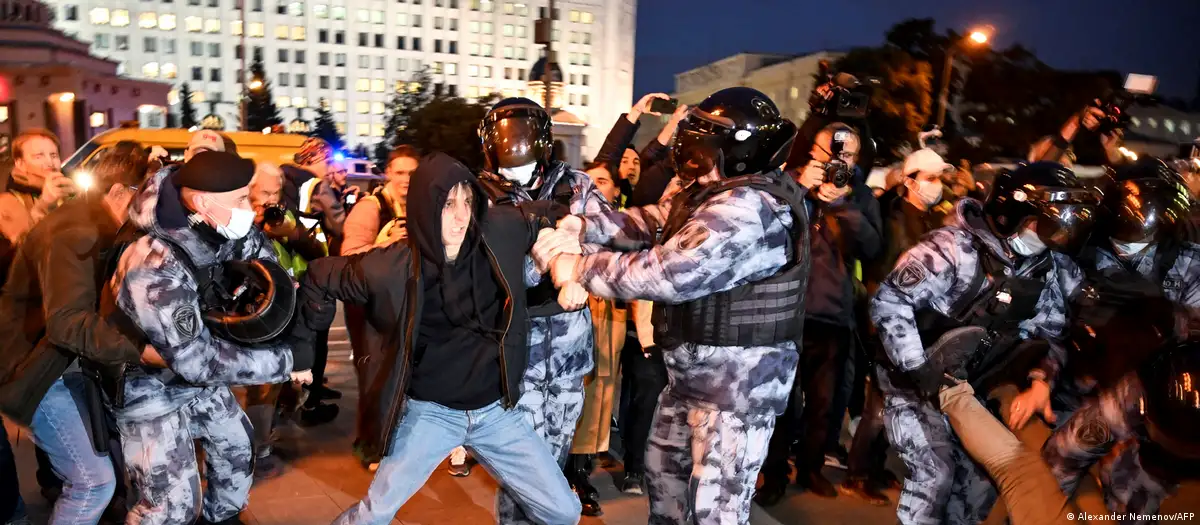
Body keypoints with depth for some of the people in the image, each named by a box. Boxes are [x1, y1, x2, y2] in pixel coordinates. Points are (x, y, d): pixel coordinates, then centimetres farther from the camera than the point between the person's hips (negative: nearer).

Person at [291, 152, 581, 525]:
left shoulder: (501, 232, -12)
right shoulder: (391, 267, -17)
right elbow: (321, 279, 0)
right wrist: (305, 340, 6)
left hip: (496, 408, 3)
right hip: (430, 411, -2)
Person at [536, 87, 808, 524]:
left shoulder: (749, 209, -26)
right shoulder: (708, 193, 8)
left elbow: (667, 273, -29)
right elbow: (649, 222, 8)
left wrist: (580, 270, -19)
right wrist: (579, 226, -8)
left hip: (739, 381, -10)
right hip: (693, 371, 10)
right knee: (664, 470, 25)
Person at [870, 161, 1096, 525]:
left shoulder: (1049, 269, -4)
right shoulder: (954, 247, -24)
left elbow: (1046, 331, 5)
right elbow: (888, 301, -23)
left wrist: (1041, 377, -16)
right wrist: (918, 368, -27)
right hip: (913, 379, -6)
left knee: (983, 475, 8)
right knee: (935, 469, -16)